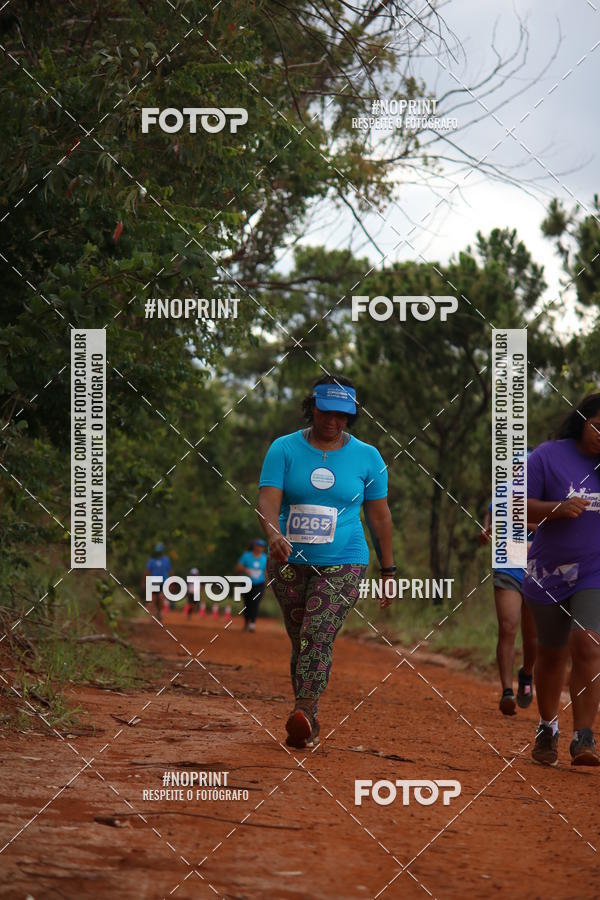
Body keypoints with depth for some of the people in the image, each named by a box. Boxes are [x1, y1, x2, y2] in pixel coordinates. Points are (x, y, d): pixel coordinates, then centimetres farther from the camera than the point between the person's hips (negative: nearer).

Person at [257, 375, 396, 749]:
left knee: (318, 637, -17)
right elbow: (268, 498, -12)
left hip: (343, 564, -2)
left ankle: (303, 716, -26)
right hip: (290, 563, 2)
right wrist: (274, 535, -32)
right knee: (300, 640, 8)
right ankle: (309, 719, 17)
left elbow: (380, 515, 9)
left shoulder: (367, 456, 3)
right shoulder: (284, 448, 0)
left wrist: (388, 571, 10)